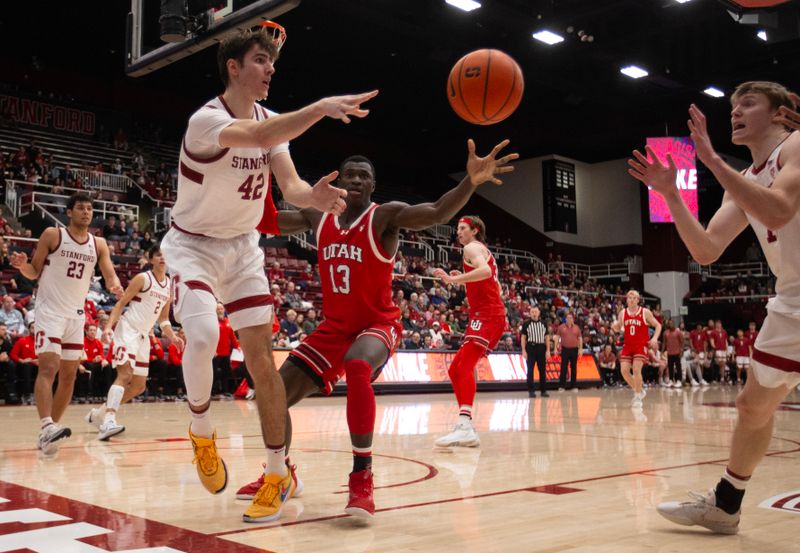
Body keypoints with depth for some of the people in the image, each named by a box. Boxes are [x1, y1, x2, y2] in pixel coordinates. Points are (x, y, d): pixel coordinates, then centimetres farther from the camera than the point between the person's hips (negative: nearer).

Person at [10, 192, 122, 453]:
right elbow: (35, 272, 0)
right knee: (48, 367, -19)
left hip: (76, 314, 5)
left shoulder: (98, 243, 7)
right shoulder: (52, 235, -3)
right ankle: (47, 427, -29)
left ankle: (48, 431, 16)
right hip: (49, 311, -5)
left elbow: (109, 275, -1)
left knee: (69, 374, 6)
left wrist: (115, 286, -24)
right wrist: (22, 265, -22)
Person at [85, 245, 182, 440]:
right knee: (125, 374, -25)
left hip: (143, 335, 8)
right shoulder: (142, 278, -8)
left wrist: (173, 337, 4)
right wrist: (108, 326, -23)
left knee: (139, 386, 10)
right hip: (127, 329, -8)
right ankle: (108, 421, -34)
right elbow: (121, 303, -10)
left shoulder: (170, 285, 11)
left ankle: (99, 414, 23)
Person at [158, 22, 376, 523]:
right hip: (194, 245, -5)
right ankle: (202, 432, 2)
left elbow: (289, 184, -13)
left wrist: (313, 196, -37)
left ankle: (279, 475, 4)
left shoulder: (273, 120, -2)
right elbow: (259, 136, -44)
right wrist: (322, 107, -57)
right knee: (203, 337, -28)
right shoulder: (206, 120, -23)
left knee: (261, 355, -4)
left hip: (243, 246, 5)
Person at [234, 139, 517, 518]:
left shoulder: (386, 216, -13)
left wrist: (471, 182, -49)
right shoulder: (318, 218, 2)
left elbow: (438, 213, -30)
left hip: (378, 325, -6)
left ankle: (362, 478, -32)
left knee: (357, 368, -40)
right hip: (334, 328, 6)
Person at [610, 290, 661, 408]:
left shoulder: (645, 312, -4)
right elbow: (618, 329, 14)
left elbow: (658, 325, 2)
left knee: (636, 369, -17)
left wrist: (655, 338, -13)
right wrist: (615, 326, -11)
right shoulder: (622, 313, 5)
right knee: (624, 370, -6)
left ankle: (638, 397, -3)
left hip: (641, 345, -4)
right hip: (628, 345, 4)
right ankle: (639, 390, 17)